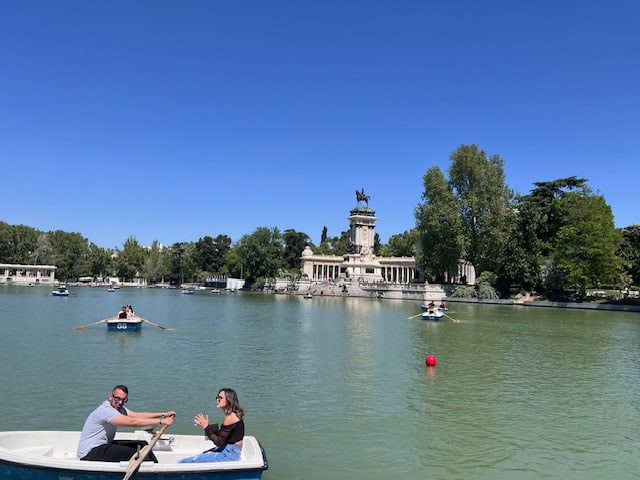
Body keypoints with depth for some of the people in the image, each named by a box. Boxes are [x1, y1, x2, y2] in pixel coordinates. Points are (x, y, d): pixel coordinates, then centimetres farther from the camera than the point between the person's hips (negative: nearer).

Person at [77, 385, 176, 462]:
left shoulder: (117, 407, 5)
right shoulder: (105, 410, -25)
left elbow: (138, 415, 1)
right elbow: (132, 422, -33)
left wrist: (163, 414, -5)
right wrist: (161, 421, -32)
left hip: (103, 445, 10)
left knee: (142, 445, 2)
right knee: (134, 452, -23)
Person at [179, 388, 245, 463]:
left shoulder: (230, 417, -20)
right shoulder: (232, 415, 8)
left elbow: (219, 442, -19)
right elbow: (221, 434, 10)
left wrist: (206, 427, -15)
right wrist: (207, 426, 1)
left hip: (229, 453, -10)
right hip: (228, 449, 10)